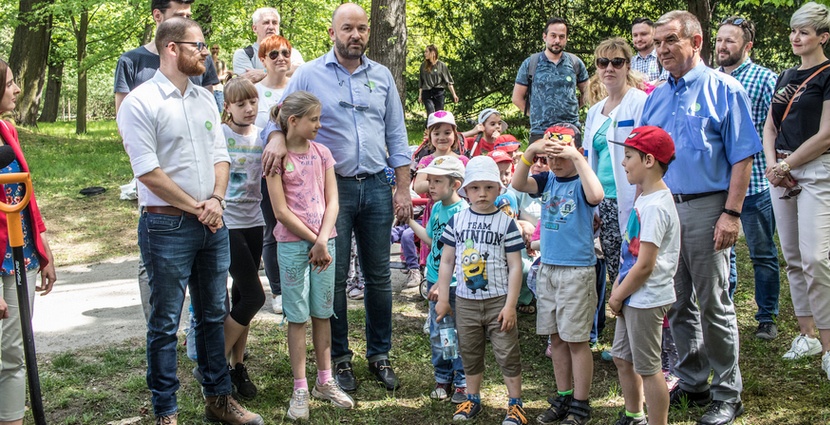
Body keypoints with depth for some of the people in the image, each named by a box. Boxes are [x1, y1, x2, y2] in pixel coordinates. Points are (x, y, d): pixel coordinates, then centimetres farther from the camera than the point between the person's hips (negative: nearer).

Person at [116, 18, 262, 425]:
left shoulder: (205, 98, 10)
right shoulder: (140, 103, -11)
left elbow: (220, 156, 10)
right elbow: (148, 171, -15)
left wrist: (216, 199, -7)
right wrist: (195, 207, -11)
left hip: (212, 223, 7)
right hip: (167, 226, -7)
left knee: (214, 315, 16)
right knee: (165, 323, 3)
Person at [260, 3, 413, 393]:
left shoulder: (381, 76, 9)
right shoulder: (309, 74, 0)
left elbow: (396, 135, 11)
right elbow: (281, 115, 1)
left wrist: (403, 189, 5)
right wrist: (277, 137, -24)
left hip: (376, 186, 3)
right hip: (332, 187, -3)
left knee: (378, 275, 9)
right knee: (334, 277, 3)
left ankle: (379, 354, 22)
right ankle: (339, 358, 17)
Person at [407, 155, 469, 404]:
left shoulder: (463, 211, -18)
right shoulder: (436, 208, 5)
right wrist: (410, 220, 15)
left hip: (456, 283, -7)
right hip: (435, 280, 7)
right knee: (437, 334, 14)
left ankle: (462, 382, 18)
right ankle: (443, 379, 28)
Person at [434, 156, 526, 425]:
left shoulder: (505, 223, -6)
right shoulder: (457, 221, 2)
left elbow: (515, 266, -7)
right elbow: (446, 262, 6)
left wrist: (510, 304, -11)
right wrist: (443, 298, 4)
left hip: (498, 301, -3)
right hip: (465, 301, 3)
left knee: (507, 354, 3)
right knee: (470, 353, 14)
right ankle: (472, 399, 29)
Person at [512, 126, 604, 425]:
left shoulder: (580, 182, -9)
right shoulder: (548, 180, 7)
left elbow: (596, 195, -31)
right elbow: (518, 184, -8)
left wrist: (576, 158, -30)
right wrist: (529, 152, -21)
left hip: (578, 270, -6)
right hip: (548, 268, 6)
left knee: (576, 339, 1)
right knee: (556, 338, 13)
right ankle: (563, 398, 24)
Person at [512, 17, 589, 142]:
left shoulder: (576, 63, 9)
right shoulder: (530, 64, 5)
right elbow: (517, 98, 8)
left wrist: (572, 108, 7)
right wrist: (537, 113, 2)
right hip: (540, 132, -1)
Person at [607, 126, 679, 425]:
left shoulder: (655, 206, -22)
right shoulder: (645, 198, 9)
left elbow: (645, 265, -23)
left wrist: (618, 296, -12)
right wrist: (618, 288, 9)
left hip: (645, 299, -10)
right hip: (632, 297, 10)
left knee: (648, 368, 0)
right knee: (622, 358, 21)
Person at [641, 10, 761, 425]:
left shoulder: (723, 89, -3)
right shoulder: (655, 98, 14)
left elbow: (742, 156, -7)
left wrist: (731, 213, -15)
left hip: (705, 207, -6)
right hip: (662, 207, 6)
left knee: (714, 305, -1)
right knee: (678, 304, 11)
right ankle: (692, 382, 25)